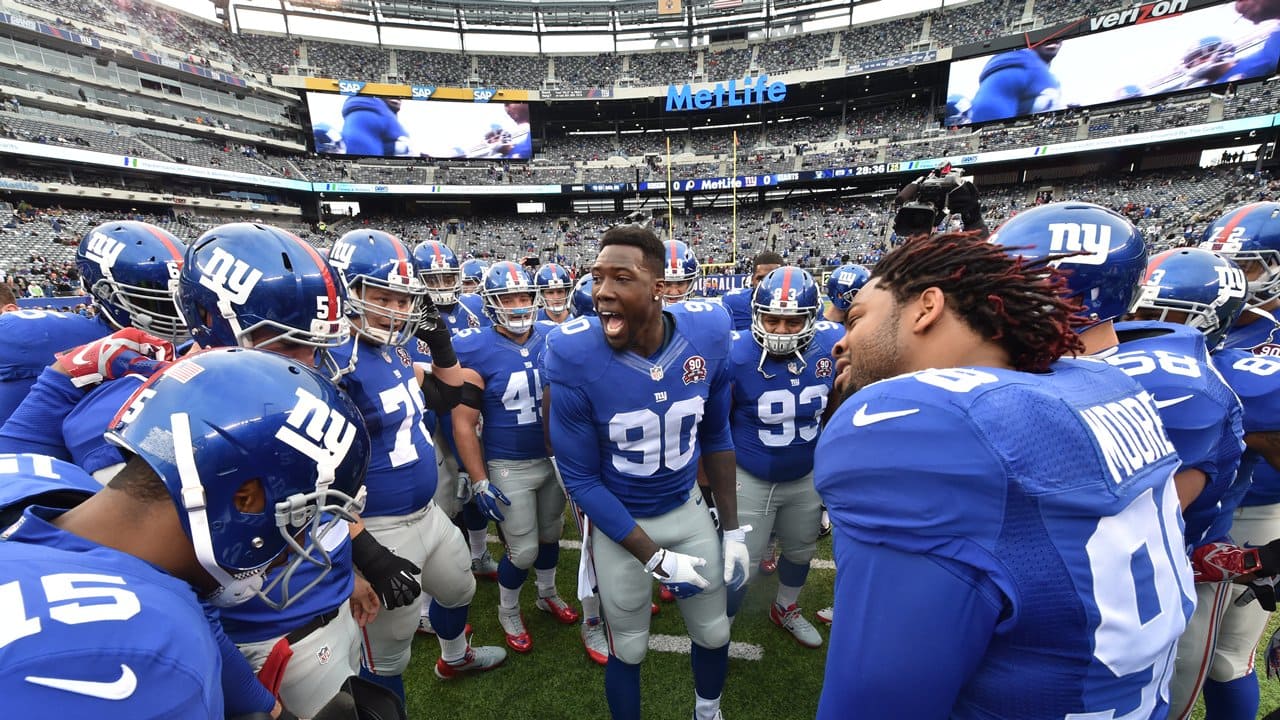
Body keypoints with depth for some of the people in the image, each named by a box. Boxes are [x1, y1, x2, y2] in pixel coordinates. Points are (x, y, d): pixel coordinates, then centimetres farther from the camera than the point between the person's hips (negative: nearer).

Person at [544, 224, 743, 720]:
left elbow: (715, 437, -2)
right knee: (628, 650, 16)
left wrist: (732, 529, 2)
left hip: (688, 509, 4)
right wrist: (654, 558, -16)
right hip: (618, 522, -3)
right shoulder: (576, 357, -26)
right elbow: (581, 479, -16)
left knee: (714, 633, 21)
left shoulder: (707, 333, -17)